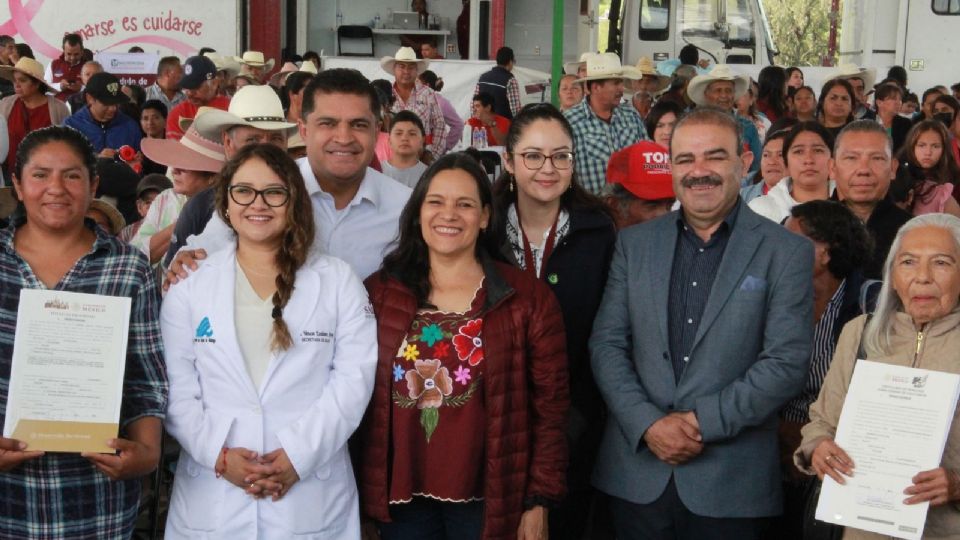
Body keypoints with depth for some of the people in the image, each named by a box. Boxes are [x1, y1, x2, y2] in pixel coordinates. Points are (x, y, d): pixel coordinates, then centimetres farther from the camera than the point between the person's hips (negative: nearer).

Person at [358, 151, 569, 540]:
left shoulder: (527, 297, -2)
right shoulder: (379, 293, 3)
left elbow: (550, 407, -2)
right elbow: (359, 396, 6)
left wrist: (539, 501, -5)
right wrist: (360, 497, 4)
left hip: (490, 502, -1)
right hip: (401, 499, 2)